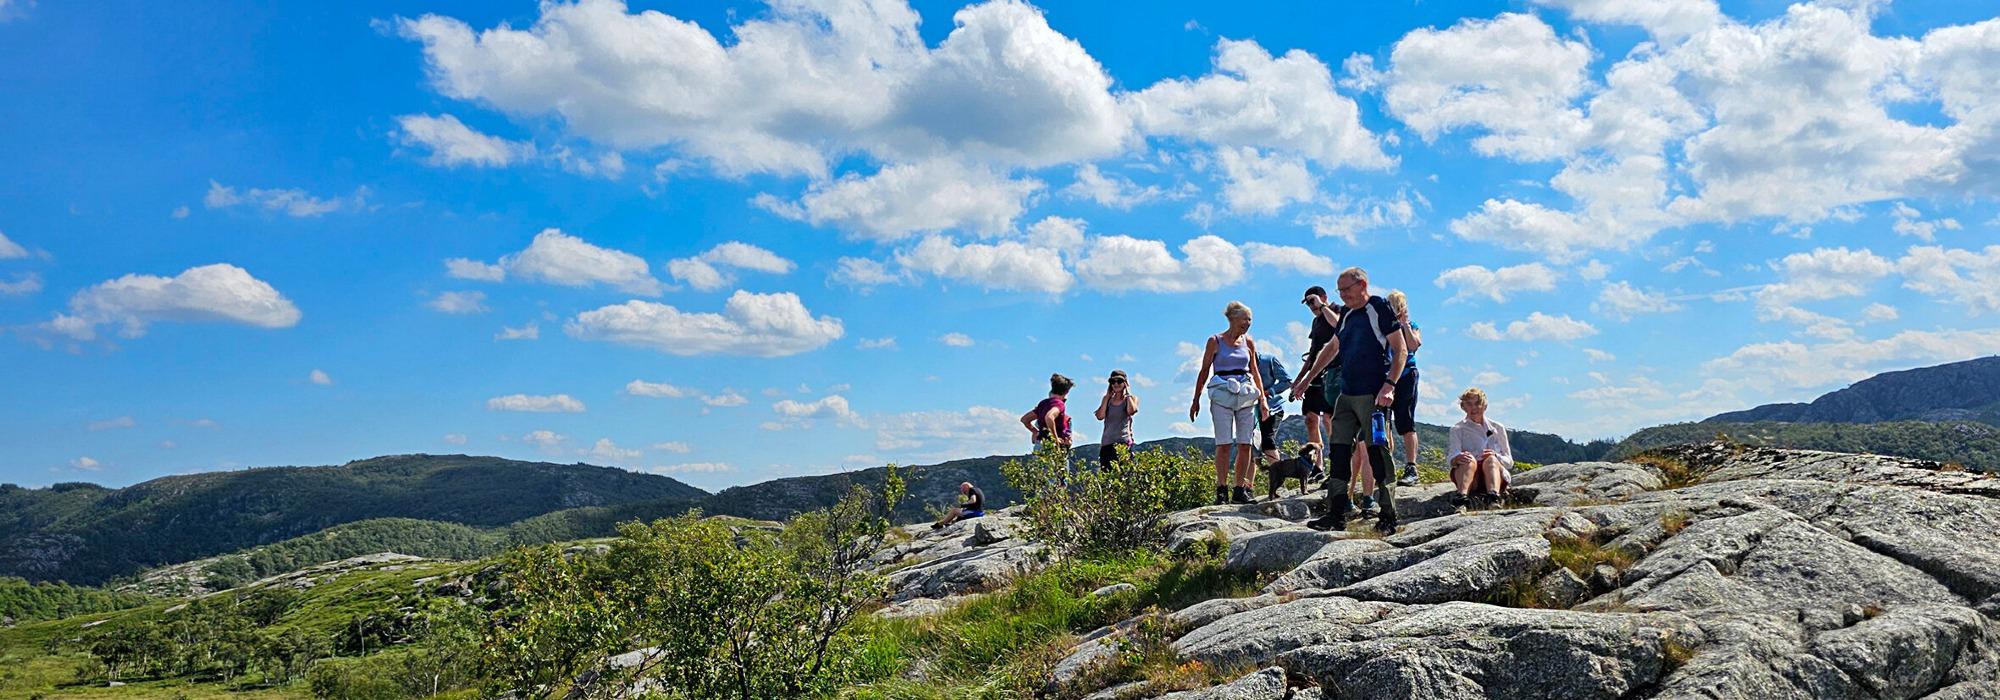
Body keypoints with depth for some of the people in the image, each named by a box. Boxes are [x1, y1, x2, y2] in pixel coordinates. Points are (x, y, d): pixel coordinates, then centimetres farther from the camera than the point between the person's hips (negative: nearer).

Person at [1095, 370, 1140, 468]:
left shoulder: (1132, 399, 9)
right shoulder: (1107, 399, 16)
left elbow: (1131, 411, -14)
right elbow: (1100, 416, 0)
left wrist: (1127, 393, 0)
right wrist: (1107, 397, 6)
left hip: (1123, 442, -3)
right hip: (1107, 442, 3)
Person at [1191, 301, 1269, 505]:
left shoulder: (1249, 342, 12)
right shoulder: (1215, 341, 2)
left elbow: (1255, 372, 18)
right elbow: (1204, 371, 5)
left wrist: (1263, 398, 13)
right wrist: (1196, 400, 3)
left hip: (1246, 395, 4)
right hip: (1222, 395, -4)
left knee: (1245, 444, -1)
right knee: (1224, 444, -9)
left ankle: (1240, 490, 4)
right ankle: (1222, 490, -6)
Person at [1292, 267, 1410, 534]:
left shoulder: (1380, 308, -4)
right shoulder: (1347, 315, 18)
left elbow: (1401, 350, -9)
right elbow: (1331, 350, 30)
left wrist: (1389, 385, -20)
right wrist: (1307, 380, 29)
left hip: (1372, 395, -8)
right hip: (1346, 395, 8)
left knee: (1378, 454, -7)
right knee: (1338, 451, 3)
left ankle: (1388, 517, -1)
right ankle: (1336, 514, 6)